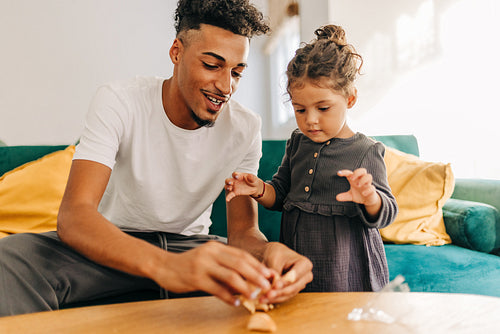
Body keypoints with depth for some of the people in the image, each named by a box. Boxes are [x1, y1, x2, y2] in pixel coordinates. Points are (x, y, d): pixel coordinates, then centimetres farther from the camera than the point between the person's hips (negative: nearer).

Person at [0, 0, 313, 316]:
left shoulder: (246, 128, -11)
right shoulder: (118, 101, -19)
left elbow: (243, 230, -14)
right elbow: (73, 215, -32)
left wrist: (267, 251, -42)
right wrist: (164, 265, -54)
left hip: (191, 243, 2)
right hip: (115, 242, -1)